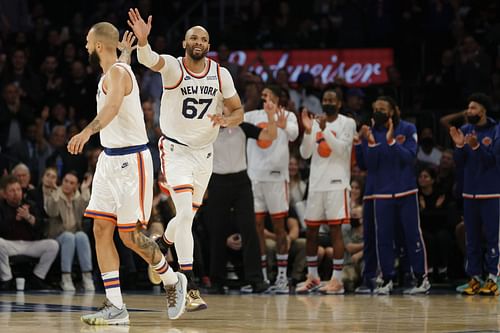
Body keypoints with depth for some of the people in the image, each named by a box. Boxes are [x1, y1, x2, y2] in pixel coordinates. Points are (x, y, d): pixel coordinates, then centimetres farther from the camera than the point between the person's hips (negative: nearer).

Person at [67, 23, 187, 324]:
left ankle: (173, 281, 19)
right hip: (110, 159, 10)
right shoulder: (113, 71, 13)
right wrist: (124, 51, 49)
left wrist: (88, 131, -56)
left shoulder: (117, 73, -17)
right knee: (102, 230, 0)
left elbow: (113, 105, -39)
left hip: (131, 160, -10)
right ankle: (116, 307, 0)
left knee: (130, 235, -5)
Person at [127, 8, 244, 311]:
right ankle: (191, 288, -18)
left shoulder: (221, 75, -2)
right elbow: (149, 60, -35)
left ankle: (161, 246, 50)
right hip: (176, 150, -5)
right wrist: (142, 40, -57)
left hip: (204, 153, 5)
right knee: (186, 213, -18)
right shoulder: (172, 67, -13)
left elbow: (238, 112, 5)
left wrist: (227, 120, -19)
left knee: (187, 216, 17)